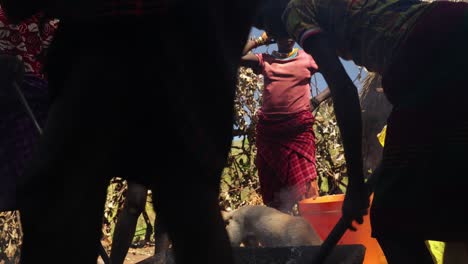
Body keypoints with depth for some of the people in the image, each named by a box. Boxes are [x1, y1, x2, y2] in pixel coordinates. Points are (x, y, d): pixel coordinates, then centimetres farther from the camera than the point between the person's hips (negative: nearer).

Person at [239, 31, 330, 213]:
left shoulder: (308, 59, 9)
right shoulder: (264, 60, 14)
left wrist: (317, 100, 1)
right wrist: (261, 40, 8)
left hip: (299, 129, -2)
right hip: (268, 129, 3)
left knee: (303, 184, -10)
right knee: (272, 186, 5)